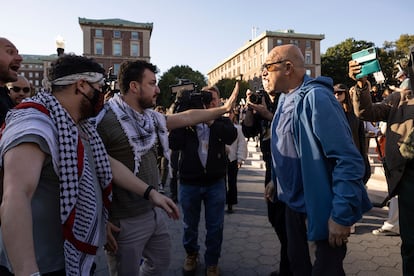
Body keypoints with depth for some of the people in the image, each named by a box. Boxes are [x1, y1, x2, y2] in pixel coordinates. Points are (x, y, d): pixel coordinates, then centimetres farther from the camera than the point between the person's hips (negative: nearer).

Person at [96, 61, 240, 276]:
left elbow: (186, 117, 13)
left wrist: (224, 108, 17)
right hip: (125, 221, -8)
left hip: (153, 212, 8)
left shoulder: (151, 117, 5)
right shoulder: (106, 121, -21)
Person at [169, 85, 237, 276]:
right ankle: (191, 254, 44)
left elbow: (231, 136, -20)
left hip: (215, 182, 0)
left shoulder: (222, 121, 2)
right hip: (189, 182, 0)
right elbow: (174, 144, -12)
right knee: (190, 225, 17)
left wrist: (210, 120, -27)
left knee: (215, 226, 9)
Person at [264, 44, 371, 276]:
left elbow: (348, 160, -26)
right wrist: (277, 181, 16)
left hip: (321, 209, -8)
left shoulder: (315, 97, -22)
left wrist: (342, 215, -26)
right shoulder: (285, 98, 6)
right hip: (294, 203, 8)